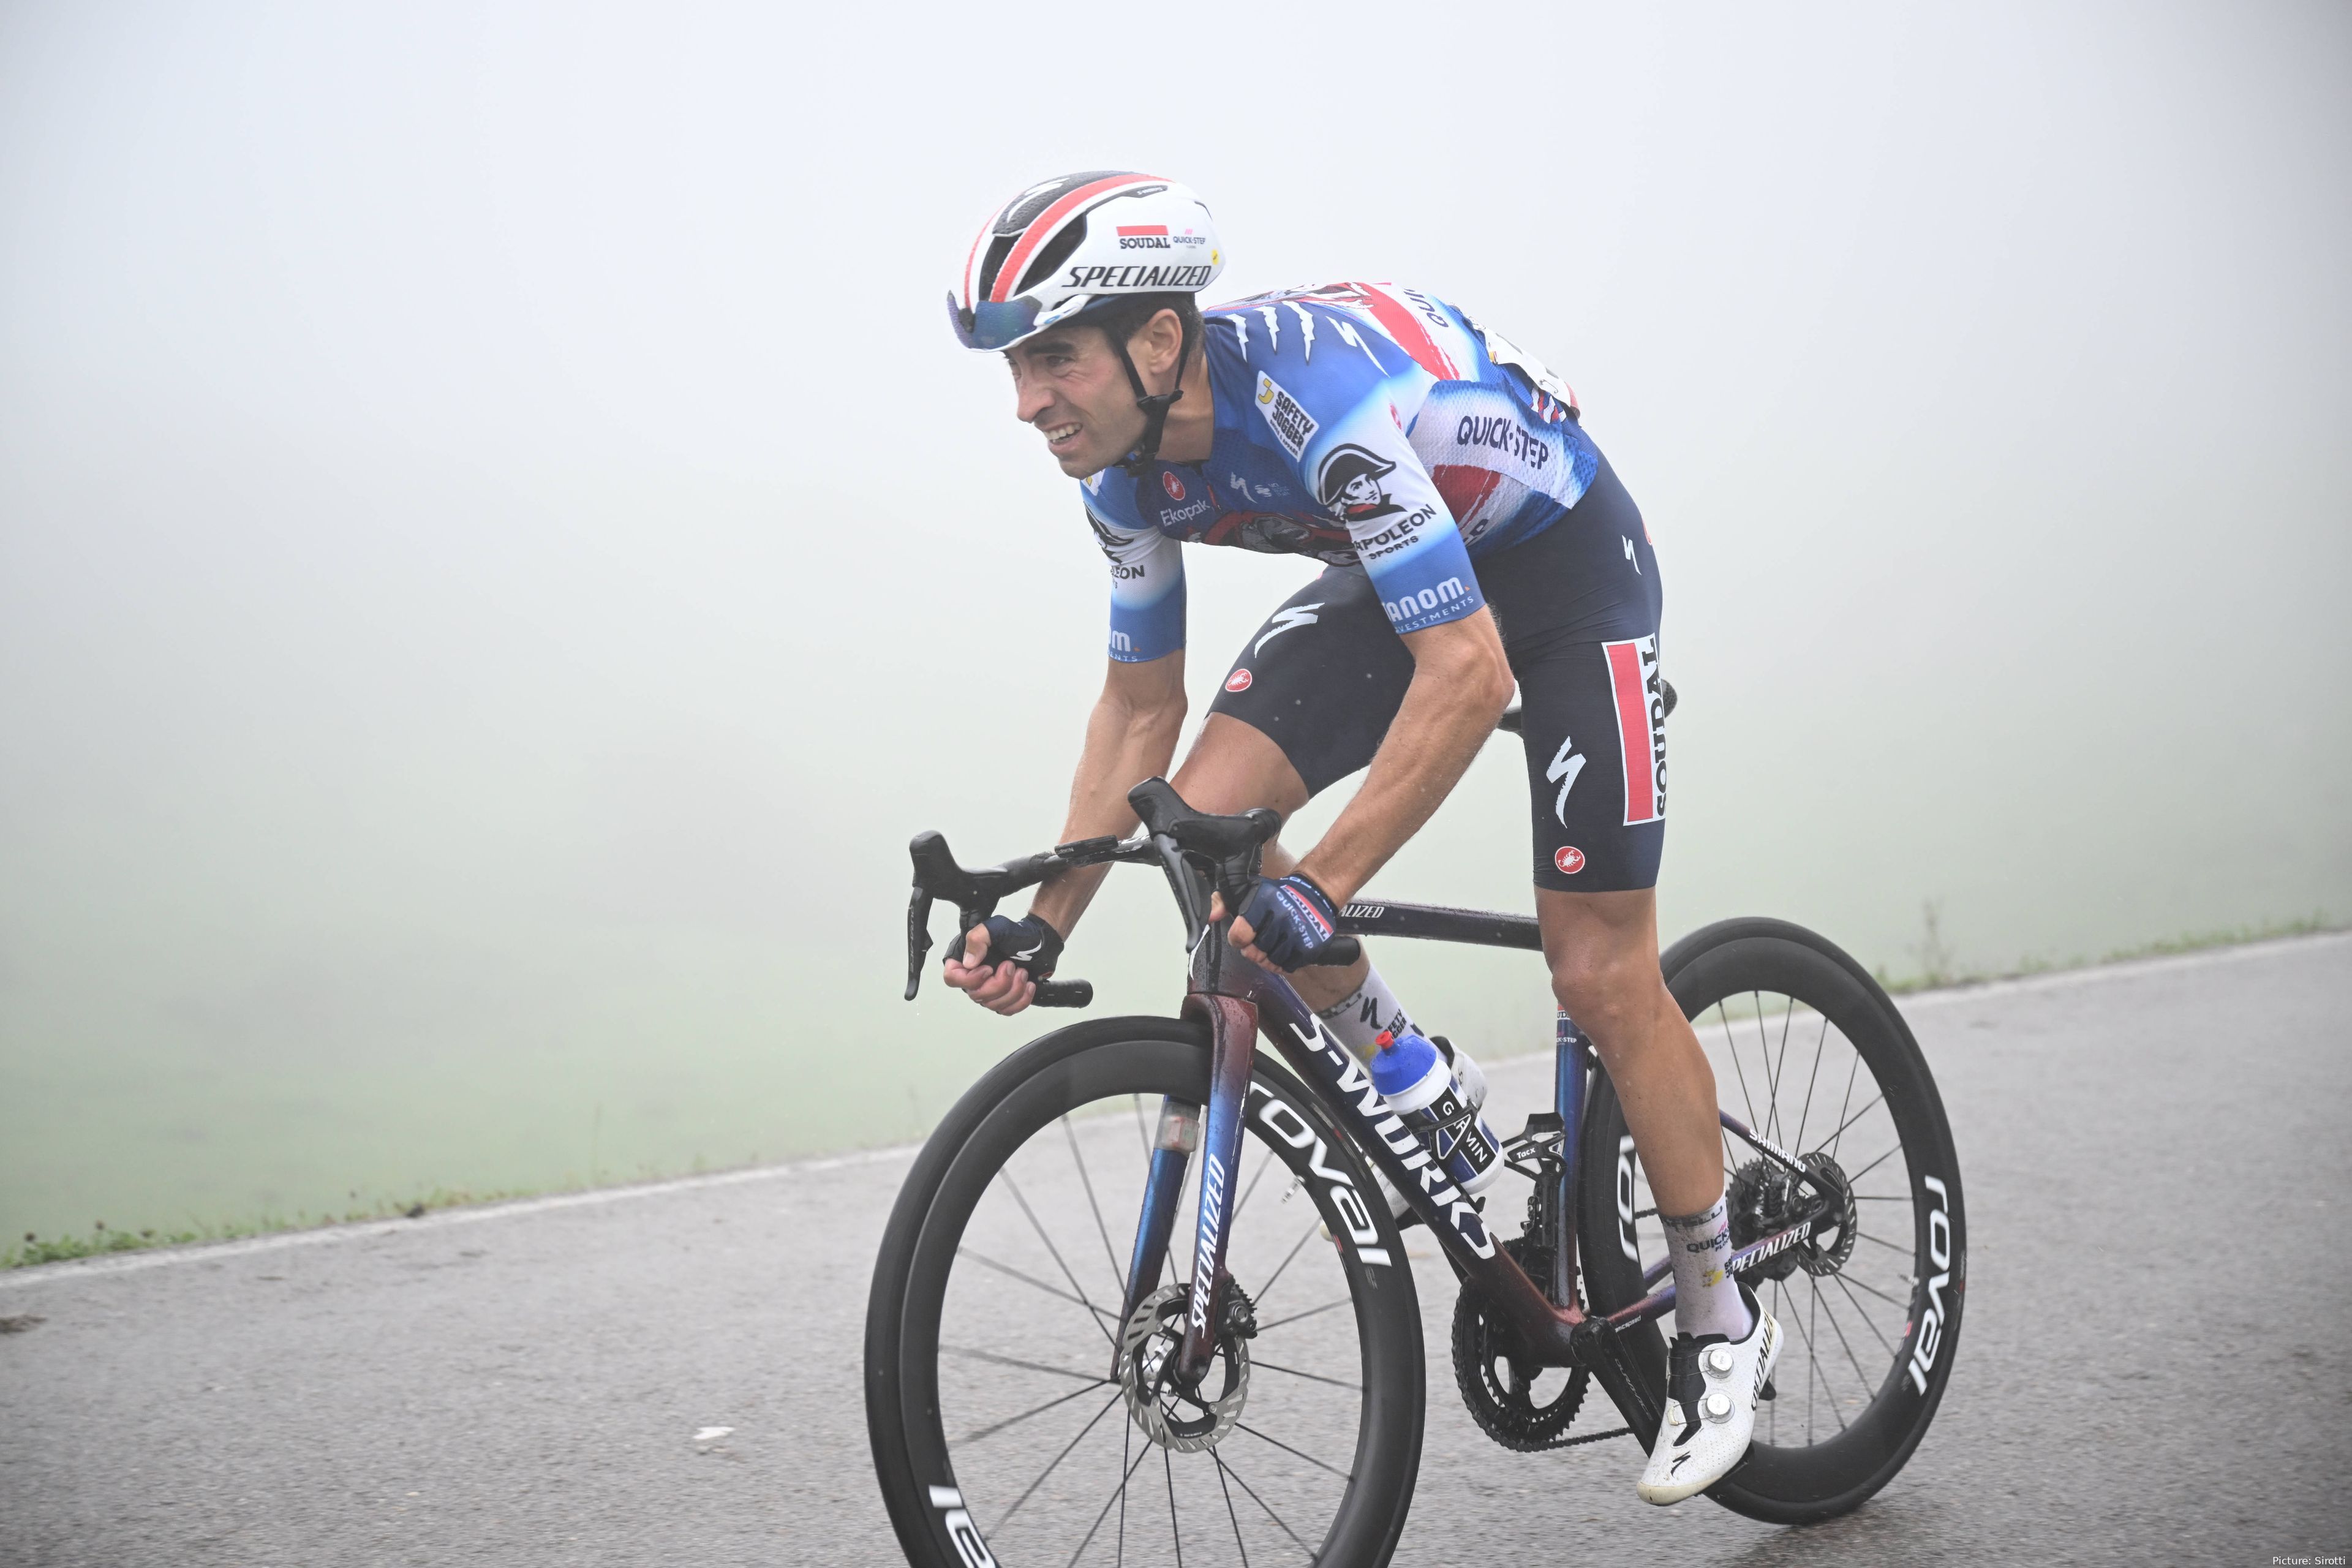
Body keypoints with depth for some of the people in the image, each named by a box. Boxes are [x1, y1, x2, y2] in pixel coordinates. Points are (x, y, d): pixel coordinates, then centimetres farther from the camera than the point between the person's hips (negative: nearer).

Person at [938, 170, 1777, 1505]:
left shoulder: (1322, 394, -38)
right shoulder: (1127, 469, -13)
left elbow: (1467, 678, -38)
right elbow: (1141, 705, -1)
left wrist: (1319, 890, -40)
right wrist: (1046, 923, -8)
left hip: (1562, 556, -7)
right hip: (1398, 575, 7)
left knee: (1602, 975, -7)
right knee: (1202, 822, -15)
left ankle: (1724, 1323, 12)